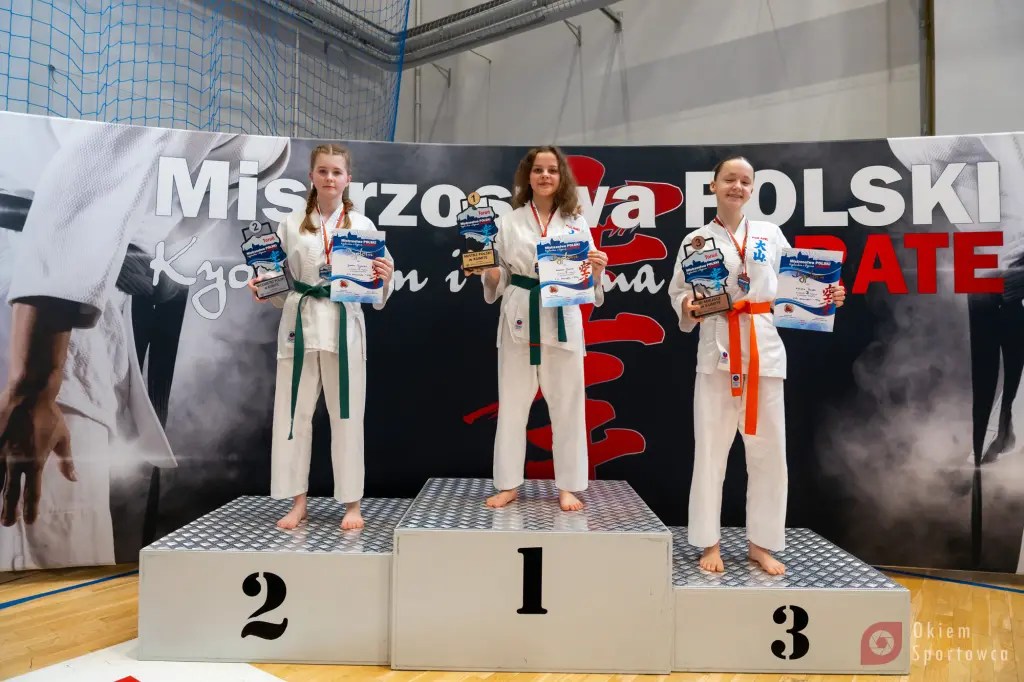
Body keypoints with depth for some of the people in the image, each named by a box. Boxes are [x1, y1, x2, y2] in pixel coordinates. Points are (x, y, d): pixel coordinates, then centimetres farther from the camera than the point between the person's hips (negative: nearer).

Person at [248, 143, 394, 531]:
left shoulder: (362, 225, 3)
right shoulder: (291, 225, 8)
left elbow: (375, 293, 2)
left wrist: (385, 278, -19)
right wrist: (263, 289, -8)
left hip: (343, 326, -2)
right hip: (299, 324, 2)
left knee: (346, 414, 3)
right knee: (293, 413, 5)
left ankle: (351, 503, 15)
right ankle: (298, 502, 20)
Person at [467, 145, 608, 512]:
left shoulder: (576, 223, 7)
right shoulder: (509, 221, 6)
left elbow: (585, 280, 7)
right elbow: (499, 278, 7)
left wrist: (597, 269, -13)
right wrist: (486, 271, -13)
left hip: (562, 320, 0)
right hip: (519, 320, 0)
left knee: (567, 404, 5)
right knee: (512, 403, 6)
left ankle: (568, 486, 20)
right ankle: (508, 484, 21)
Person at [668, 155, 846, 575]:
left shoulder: (771, 234, 9)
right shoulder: (696, 241, 4)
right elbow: (677, 291, 5)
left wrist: (827, 296, -7)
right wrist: (687, 307, -16)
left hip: (763, 347, 2)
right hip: (717, 348, -2)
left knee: (769, 450, 6)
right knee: (710, 449, 1)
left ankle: (760, 543, 22)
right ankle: (709, 543, 16)